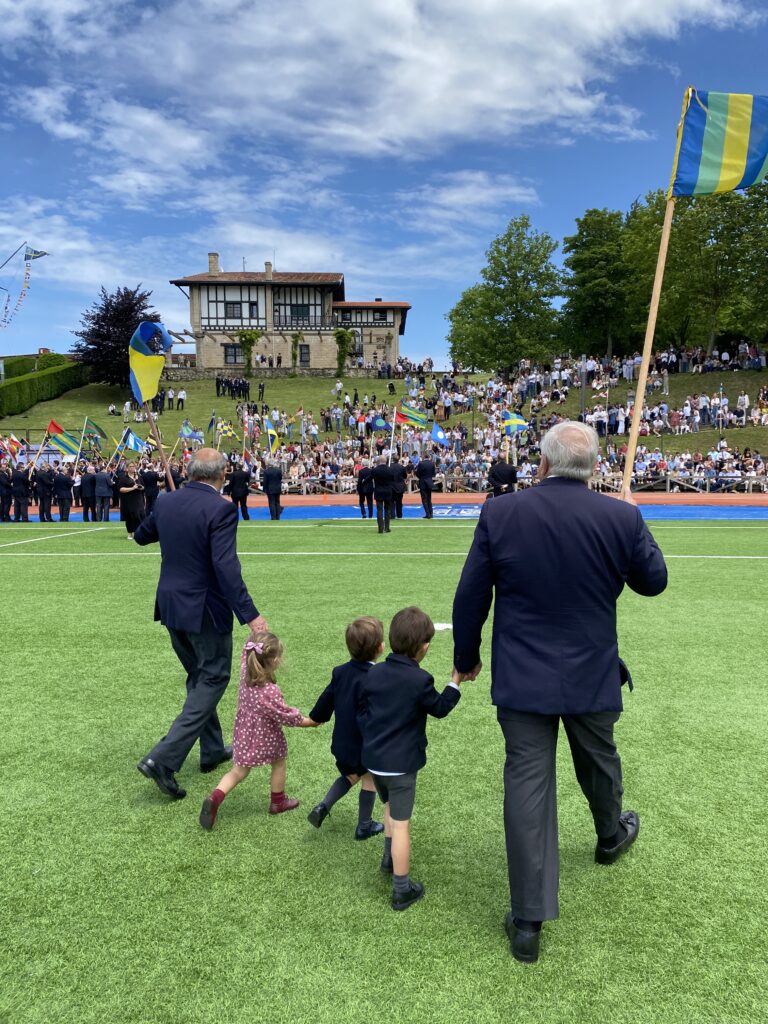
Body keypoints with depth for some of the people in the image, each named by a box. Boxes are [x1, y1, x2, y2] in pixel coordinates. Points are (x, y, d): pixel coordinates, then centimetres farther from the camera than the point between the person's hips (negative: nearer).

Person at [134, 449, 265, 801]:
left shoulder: (165, 502, 1)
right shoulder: (221, 509, -19)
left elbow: (141, 536, 18)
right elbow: (225, 565, -27)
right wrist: (249, 614, -27)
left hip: (170, 607, 7)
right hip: (205, 610, -7)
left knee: (199, 676, 22)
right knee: (213, 679, 7)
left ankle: (212, 750, 35)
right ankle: (163, 759, -2)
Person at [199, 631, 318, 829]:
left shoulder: (245, 672, -15)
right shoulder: (270, 691, -32)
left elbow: (247, 653, 6)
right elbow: (284, 715, -19)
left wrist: (257, 635, 6)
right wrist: (308, 722, -5)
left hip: (244, 734, 5)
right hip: (267, 737, -5)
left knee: (238, 772, 16)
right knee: (279, 762, 23)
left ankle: (215, 797, -5)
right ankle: (278, 801, 38)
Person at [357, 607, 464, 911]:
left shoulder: (373, 674, 0)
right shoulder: (420, 680, -17)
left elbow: (361, 713, 7)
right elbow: (439, 709, -2)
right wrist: (455, 681, 6)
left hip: (373, 759, 6)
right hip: (402, 764, -6)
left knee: (390, 806, 31)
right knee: (401, 824, 3)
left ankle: (389, 859, 43)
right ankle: (401, 890, 12)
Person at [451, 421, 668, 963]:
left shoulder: (499, 513, -13)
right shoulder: (621, 517, -12)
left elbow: (471, 598, -6)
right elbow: (653, 581, 5)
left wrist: (466, 657, 10)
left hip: (522, 678, -1)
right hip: (592, 675, 2)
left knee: (527, 783, 5)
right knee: (599, 760, 27)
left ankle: (528, 922, 12)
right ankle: (611, 836, 57)